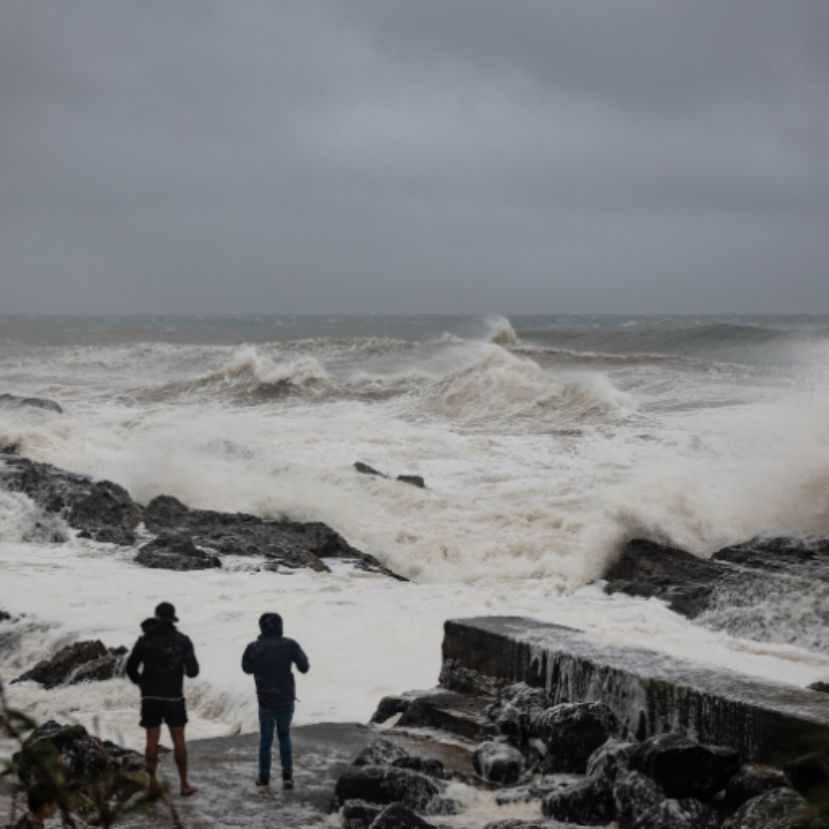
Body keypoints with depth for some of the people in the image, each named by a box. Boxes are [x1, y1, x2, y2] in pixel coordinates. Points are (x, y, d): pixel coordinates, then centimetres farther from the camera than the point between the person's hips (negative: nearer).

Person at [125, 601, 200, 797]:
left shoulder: (144, 641, -1)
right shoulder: (182, 640, -5)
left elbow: (131, 668, 5)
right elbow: (193, 671, -8)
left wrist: (140, 682, 24)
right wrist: (188, 667, 16)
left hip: (150, 697, 1)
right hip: (174, 696, -1)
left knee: (152, 740, 6)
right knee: (178, 739, 6)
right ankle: (184, 785, 9)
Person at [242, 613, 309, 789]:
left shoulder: (254, 648, -10)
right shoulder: (289, 645, -11)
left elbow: (247, 668, 6)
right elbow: (303, 667, -8)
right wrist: (301, 655, 9)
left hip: (265, 700, 0)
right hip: (286, 700, 0)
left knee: (266, 738, 16)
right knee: (284, 736, 17)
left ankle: (264, 777, 19)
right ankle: (287, 775, 10)